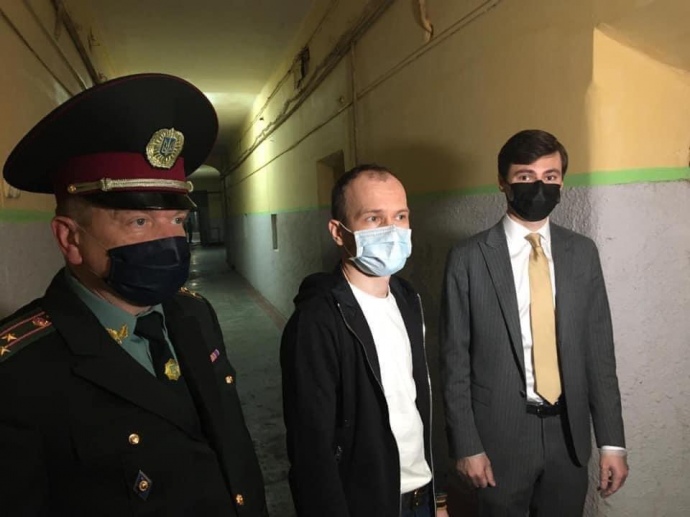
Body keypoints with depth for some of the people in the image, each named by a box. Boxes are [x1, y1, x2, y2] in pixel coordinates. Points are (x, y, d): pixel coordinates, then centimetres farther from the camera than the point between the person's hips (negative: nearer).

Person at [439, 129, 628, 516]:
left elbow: (599, 349, 4)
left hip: (569, 433, 3)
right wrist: (466, 444, -8)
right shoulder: (468, 259, -10)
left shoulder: (583, 253, 2)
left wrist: (612, 440, 2)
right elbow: (455, 360, -8)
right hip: (500, 434, -3)